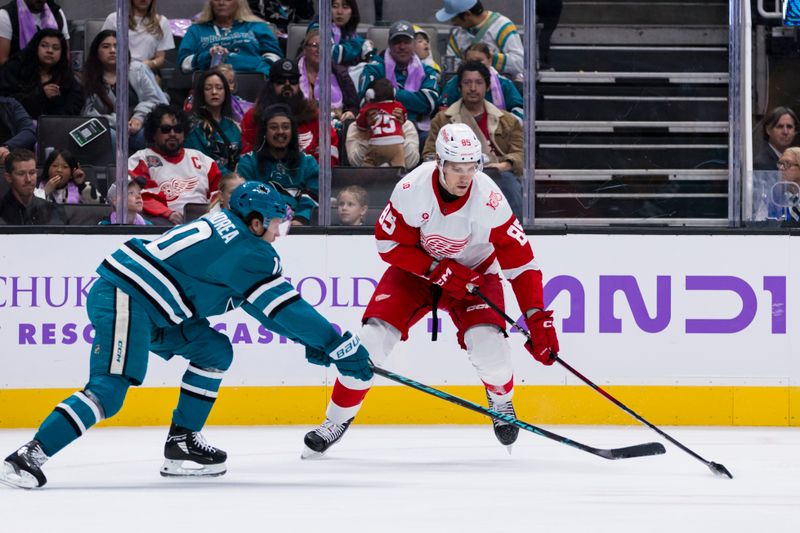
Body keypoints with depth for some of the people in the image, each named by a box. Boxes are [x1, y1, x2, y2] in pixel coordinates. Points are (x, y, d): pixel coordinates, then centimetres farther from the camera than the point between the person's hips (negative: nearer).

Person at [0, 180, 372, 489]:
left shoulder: (227, 230, 18)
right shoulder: (248, 252, -10)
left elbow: (267, 305, 25)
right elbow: (284, 306, -11)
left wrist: (308, 341, 22)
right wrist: (341, 347, -6)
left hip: (146, 303, 10)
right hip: (122, 298, -10)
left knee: (215, 350, 13)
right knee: (108, 391, -18)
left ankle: (181, 443, 11)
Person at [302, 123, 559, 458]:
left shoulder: (489, 200, -28)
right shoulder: (413, 189, -27)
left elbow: (520, 262, -26)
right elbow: (389, 244, -16)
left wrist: (537, 319, -32)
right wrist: (439, 271, -26)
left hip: (473, 273, -1)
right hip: (416, 268, 1)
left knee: (488, 345, -23)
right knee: (372, 337, -16)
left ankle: (502, 402, 13)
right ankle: (338, 419, 4)